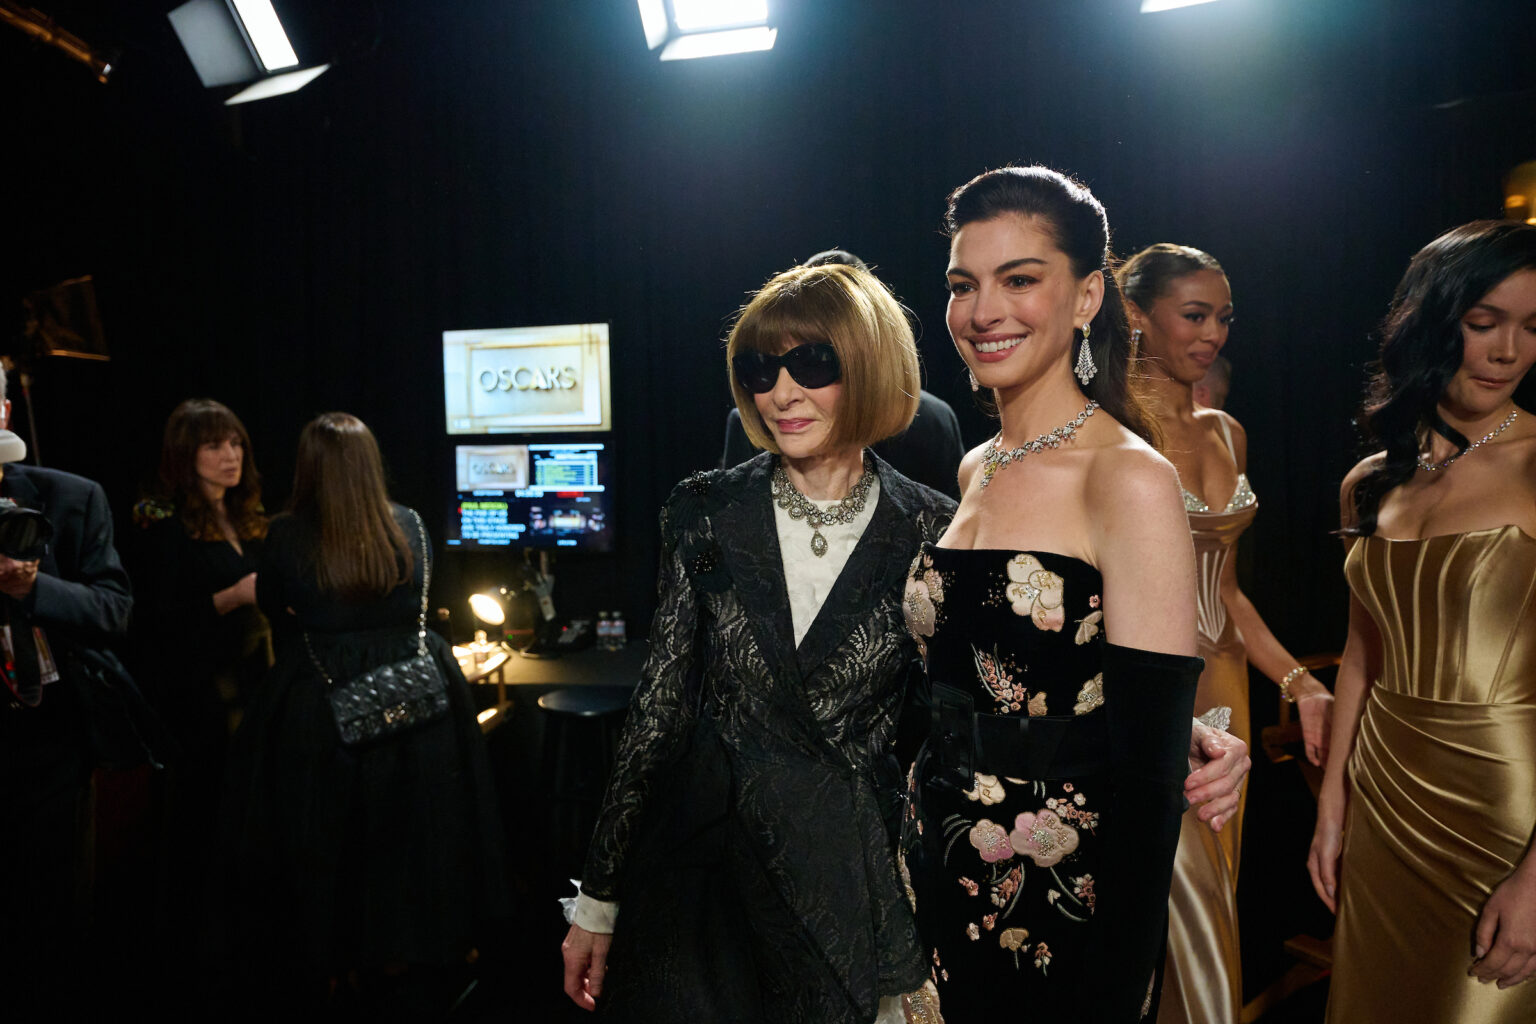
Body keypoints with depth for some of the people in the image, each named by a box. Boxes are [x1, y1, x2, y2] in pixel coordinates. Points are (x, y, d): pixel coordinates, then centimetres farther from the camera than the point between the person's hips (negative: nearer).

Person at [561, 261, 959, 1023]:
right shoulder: (705, 514, -5)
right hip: (698, 870, 1)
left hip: (851, 887, -1)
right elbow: (659, 702, -2)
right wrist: (598, 899, 1)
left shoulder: (932, 533, -7)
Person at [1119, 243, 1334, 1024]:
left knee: (1213, 894, 16)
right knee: (1194, 926, -1)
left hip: (1221, 687, 7)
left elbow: (1224, 588, 15)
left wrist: (1299, 684, 8)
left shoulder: (1226, 433, 11)